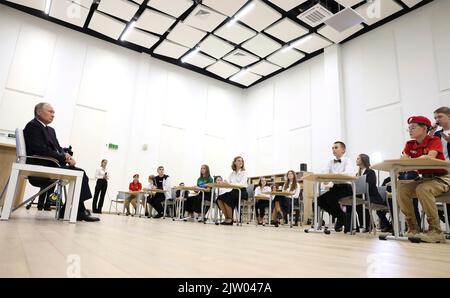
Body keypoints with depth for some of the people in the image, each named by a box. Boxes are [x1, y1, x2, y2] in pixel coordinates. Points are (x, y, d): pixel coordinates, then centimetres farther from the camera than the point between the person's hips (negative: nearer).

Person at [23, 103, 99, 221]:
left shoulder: (51, 130, 23)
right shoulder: (32, 126, -6)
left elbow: (58, 148, 16)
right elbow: (41, 150, -19)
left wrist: (67, 156, -7)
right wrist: (64, 157, -16)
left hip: (52, 165, 9)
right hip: (41, 167, -9)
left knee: (81, 174, -5)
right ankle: (79, 211, -11)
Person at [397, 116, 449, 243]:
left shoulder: (434, 140, -9)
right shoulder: (410, 144, 7)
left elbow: (430, 157, -29)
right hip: (423, 178, 6)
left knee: (422, 189, -35)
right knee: (401, 188, -19)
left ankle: (435, 231, -26)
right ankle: (413, 227, -11)